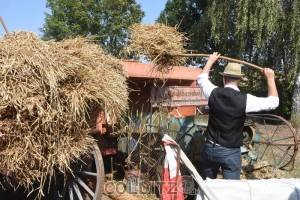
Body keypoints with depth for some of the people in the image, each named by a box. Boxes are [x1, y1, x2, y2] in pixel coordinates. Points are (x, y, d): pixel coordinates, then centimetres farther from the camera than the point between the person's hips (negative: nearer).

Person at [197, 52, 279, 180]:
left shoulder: (214, 93, -7)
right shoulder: (245, 100, -16)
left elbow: (202, 78, 16)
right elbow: (273, 102, -2)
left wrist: (211, 60, 28)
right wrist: (270, 79, 7)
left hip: (209, 148, 4)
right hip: (230, 152, -3)